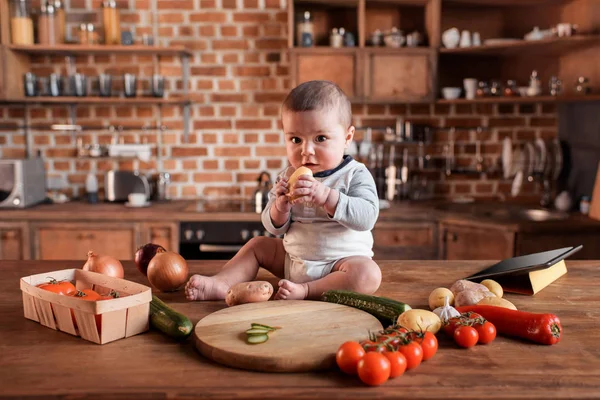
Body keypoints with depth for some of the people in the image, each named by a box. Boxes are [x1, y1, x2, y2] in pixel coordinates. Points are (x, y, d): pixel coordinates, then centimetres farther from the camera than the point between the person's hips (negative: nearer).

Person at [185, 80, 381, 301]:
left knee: (368, 275, -32)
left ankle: (305, 291, -32)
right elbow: (274, 228, 1)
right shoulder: (288, 177, 0)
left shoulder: (356, 175, -13)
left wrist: (327, 196, -37)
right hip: (293, 258, 5)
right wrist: (280, 205, -21)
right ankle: (220, 283, -4)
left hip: (340, 261, -5)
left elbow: (367, 217, -28)